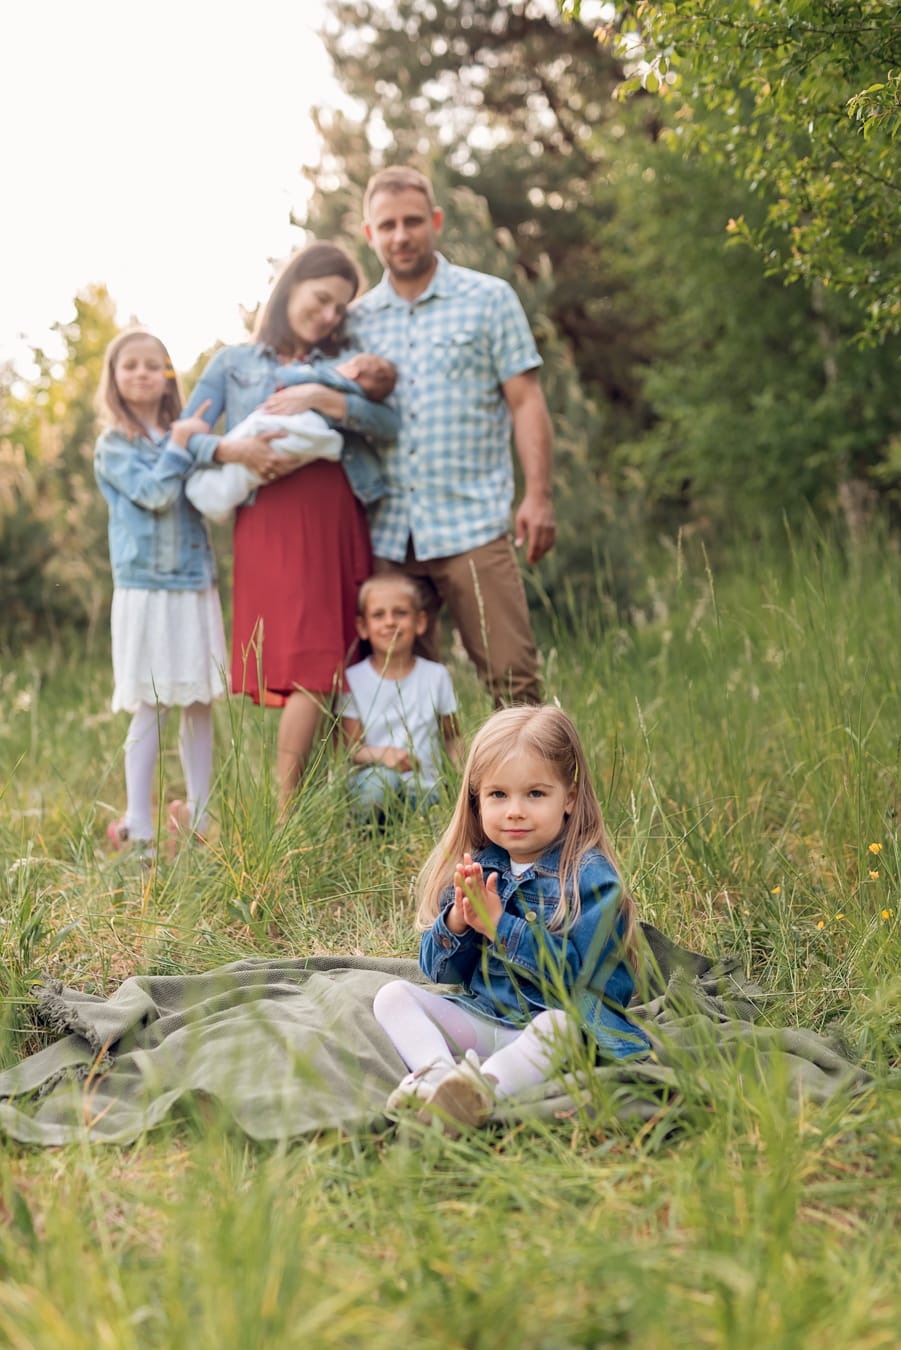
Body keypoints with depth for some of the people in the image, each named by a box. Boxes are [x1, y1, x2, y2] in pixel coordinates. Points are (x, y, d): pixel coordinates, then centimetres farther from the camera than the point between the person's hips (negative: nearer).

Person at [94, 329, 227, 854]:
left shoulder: (185, 432, 14)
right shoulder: (114, 445, 0)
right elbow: (154, 493, -15)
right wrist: (180, 445, -9)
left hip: (197, 586, 5)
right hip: (145, 589, -5)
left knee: (200, 703, 7)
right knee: (151, 708, -6)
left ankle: (199, 817, 17)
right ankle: (137, 828, 0)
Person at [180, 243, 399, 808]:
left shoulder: (342, 365, 20)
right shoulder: (235, 364, 15)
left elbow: (390, 424, 2)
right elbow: (184, 438, 5)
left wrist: (323, 399, -11)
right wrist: (232, 451, -14)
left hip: (340, 521, 3)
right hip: (274, 521, -3)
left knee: (347, 666, -2)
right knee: (309, 667, -13)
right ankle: (287, 814, -10)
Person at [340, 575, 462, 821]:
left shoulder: (436, 676, 6)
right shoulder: (354, 679, 0)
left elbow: (451, 737, 15)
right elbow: (351, 748, -3)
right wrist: (382, 754, -25)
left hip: (421, 791, 1)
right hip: (370, 783, -1)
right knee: (381, 777, -37)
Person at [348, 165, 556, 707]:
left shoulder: (489, 299, 5)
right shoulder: (357, 319, 13)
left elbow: (526, 402, 1)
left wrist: (538, 496, -7)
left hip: (472, 525, -3)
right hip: (386, 534, 3)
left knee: (512, 676, -7)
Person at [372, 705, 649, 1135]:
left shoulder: (589, 875, -7)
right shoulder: (475, 869, 8)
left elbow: (575, 972, -18)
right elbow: (440, 972, 7)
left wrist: (500, 926, -21)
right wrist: (456, 921, -14)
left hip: (551, 1020, -6)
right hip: (479, 1017, 6)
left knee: (560, 1024, -38)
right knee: (392, 995, -11)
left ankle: (480, 1087, -58)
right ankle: (436, 1071, -37)